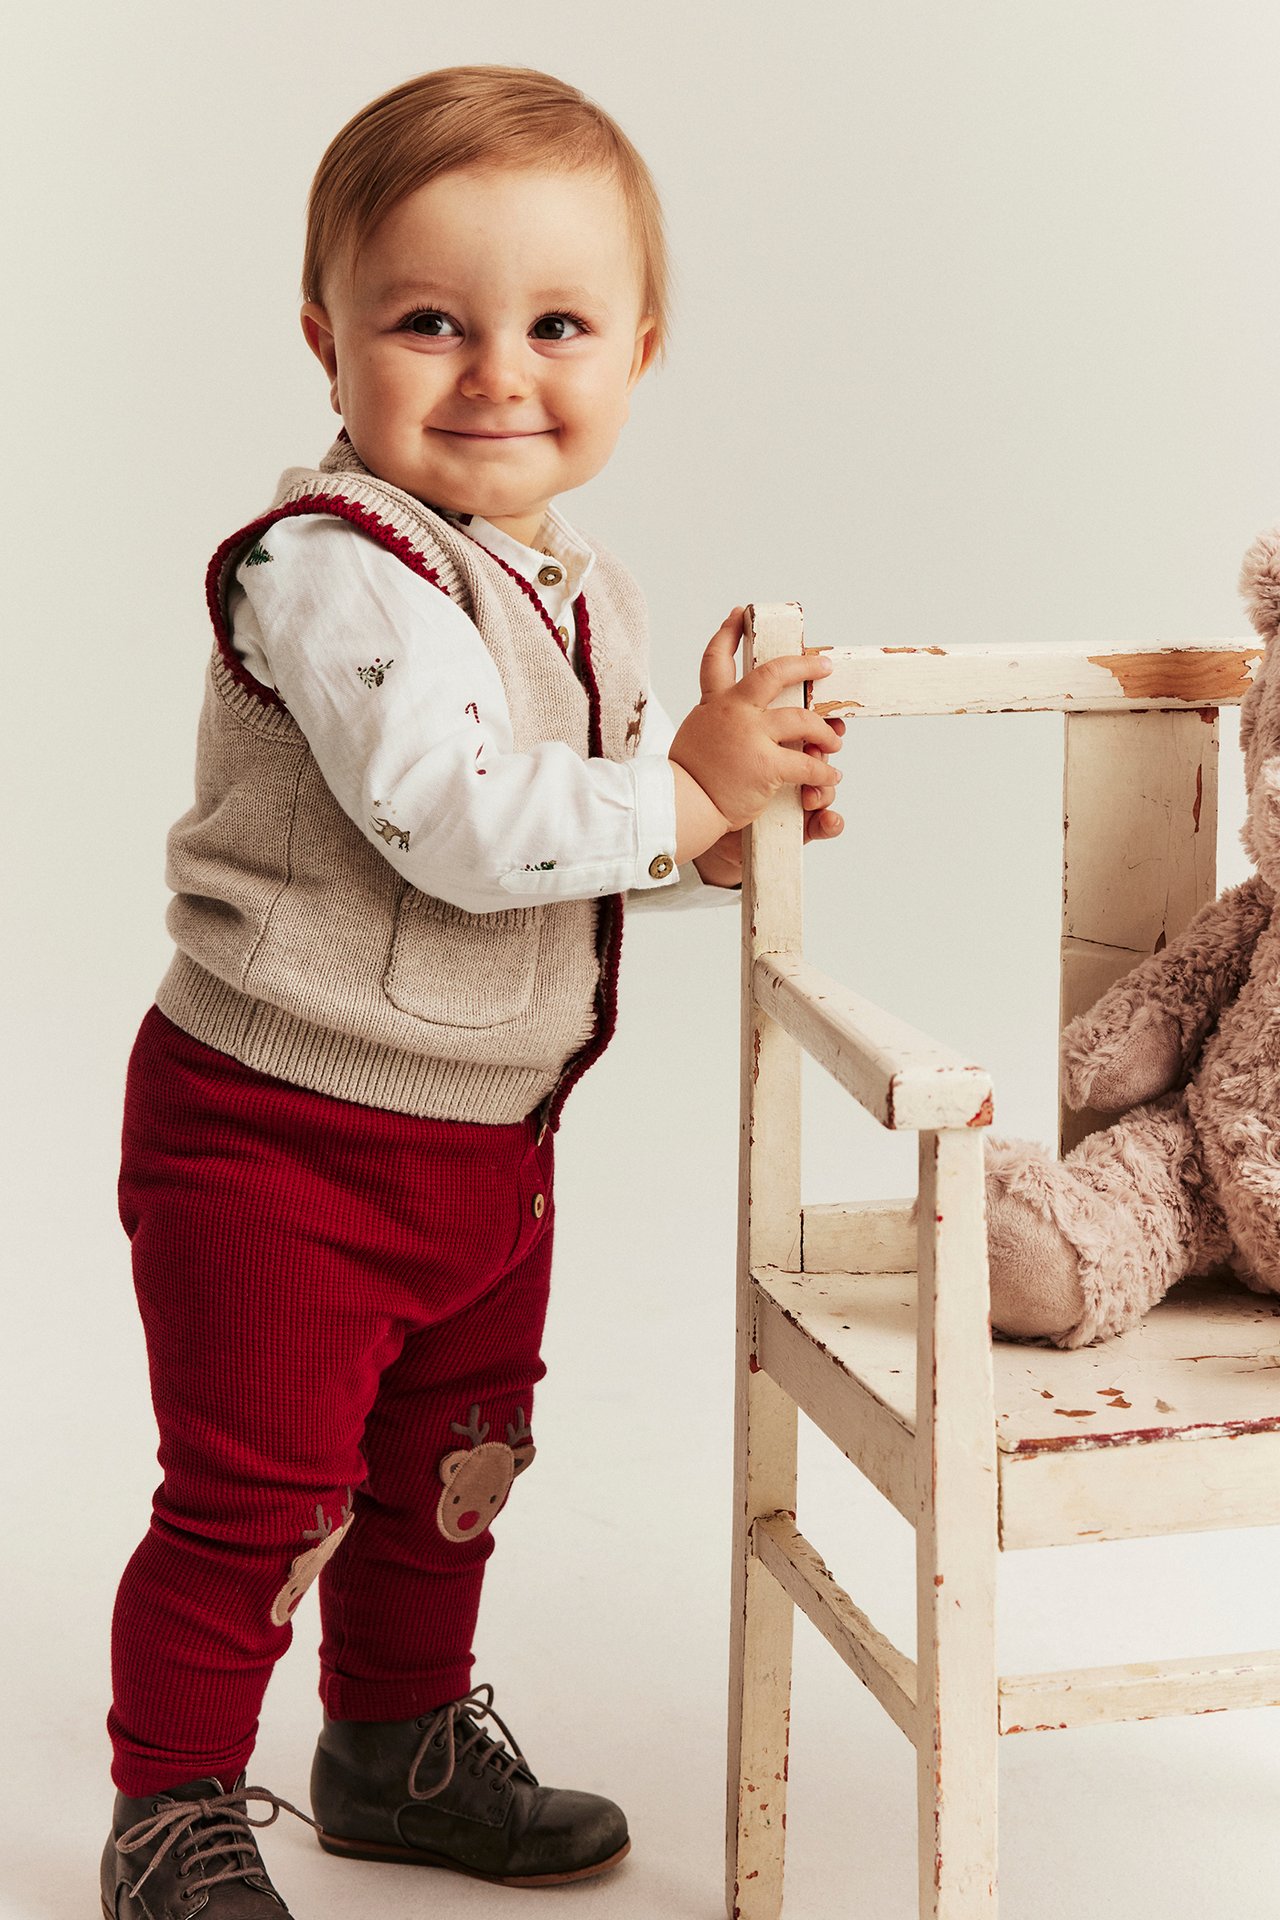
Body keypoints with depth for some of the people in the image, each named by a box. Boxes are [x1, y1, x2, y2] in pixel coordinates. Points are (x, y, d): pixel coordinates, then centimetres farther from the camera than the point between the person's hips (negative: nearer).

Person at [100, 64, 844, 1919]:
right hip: (280, 1138, -8)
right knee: (254, 1500, 3)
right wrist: (686, 790, -23)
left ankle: (402, 1743, 44)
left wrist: (728, 810, 1)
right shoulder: (336, 569, -22)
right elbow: (459, 827, -30)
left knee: (452, 1467, 23)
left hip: (491, 1137, 9)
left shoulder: (586, 593, 7)